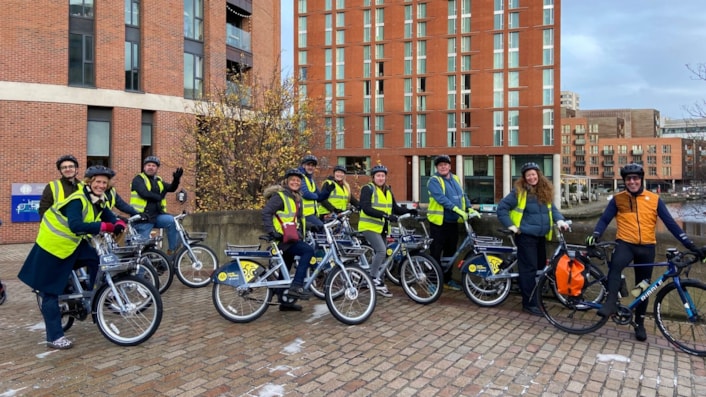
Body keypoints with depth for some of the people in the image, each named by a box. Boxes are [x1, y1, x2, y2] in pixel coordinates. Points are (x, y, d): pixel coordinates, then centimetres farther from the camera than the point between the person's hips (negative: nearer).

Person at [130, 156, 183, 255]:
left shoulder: (159, 181, 17)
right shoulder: (138, 179, -1)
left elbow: (171, 188, 2)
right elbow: (144, 193, -18)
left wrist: (176, 179, -16)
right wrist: (159, 197, -7)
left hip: (156, 216, 4)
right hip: (143, 218, -4)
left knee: (172, 221, -22)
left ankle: (172, 250, -14)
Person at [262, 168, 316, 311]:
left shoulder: (297, 198, 17)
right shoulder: (280, 196, -11)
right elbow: (266, 212, -19)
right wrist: (271, 231, -27)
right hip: (282, 239, -9)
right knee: (308, 250, -26)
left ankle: (284, 301, 25)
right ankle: (296, 286, -23)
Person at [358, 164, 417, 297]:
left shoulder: (388, 191, 13)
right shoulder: (367, 189, -9)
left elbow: (395, 208, 9)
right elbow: (366, 208, -22)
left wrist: (409, 211, -10)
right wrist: (384, 215, -32)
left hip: (382, 228, 7)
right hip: (369, 226, -7)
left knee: (381, 254, 10)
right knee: (381, 250, -22)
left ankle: (380, 284, 19)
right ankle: (372, 278, -7)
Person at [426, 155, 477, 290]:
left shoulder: (456, 179, 13)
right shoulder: (434, 180, -9)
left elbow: (463, 195, 15)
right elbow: (441, 198, -22)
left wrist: (469, 208, -1)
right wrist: (457, 209, -30)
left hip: (453, 222, 7)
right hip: (439, 222, -7)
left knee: (450, 252, 15)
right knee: (436, 253, -1)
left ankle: (447, 279, 27)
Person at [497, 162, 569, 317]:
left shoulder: (545, 192, 9)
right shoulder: (519, 192, -9)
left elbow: (552, 209, 13)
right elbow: (501, 207, -9)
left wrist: (560, 220, -7)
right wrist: (511, 225, -11)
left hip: (541, 236, 7)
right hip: (526, 236, -7)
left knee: (541, 266, 15)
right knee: (529, 268, -5)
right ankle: (529, 303, 2)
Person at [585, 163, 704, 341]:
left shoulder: (654, 199, 2)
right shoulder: (618, 199, 1)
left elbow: (670, 223, 2)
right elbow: (604, 219, -1)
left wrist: (689, 244, -3)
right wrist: (595, 234, -20)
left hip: (646, 248, 2)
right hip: (625, 244, -2)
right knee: (615, 266, -36)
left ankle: (639, 323, 25)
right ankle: (611, 303, -29)